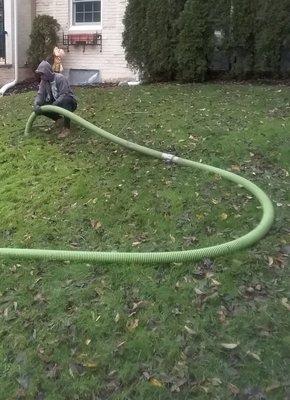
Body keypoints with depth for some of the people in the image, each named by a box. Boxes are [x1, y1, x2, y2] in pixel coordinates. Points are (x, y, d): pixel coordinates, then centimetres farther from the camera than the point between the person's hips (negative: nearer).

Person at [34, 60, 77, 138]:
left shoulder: (60, 78, -22)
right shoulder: (44, 81, -2)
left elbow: (64, 95, -30)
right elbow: (40, 94, -9)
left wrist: (54, 105, -40)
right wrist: (36, 104, -30)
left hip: (69, 102, -6)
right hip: (55, 103, 6)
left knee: (65, 100, -40)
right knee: (41, 107, -15)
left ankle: (66, 128, -32)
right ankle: (58, 118, 10)